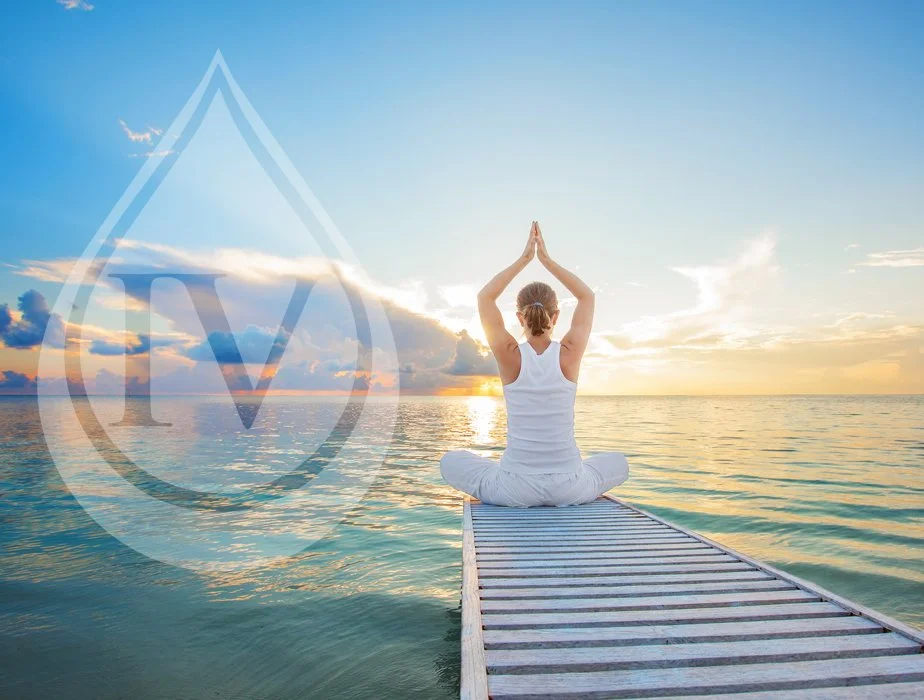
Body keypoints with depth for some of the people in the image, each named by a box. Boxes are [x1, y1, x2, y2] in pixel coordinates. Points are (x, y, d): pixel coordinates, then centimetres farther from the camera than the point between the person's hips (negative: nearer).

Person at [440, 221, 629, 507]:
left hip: (515, 489, -1)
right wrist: (546, 259, 10)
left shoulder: (510, 355, -11)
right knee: (618, 463, 33)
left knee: (451, 462, 25)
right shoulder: (569, 354, -9)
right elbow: (587, 297, 10)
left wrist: (524, 258, 8)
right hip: (569, 488, 1)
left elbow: (484, 297, 5)